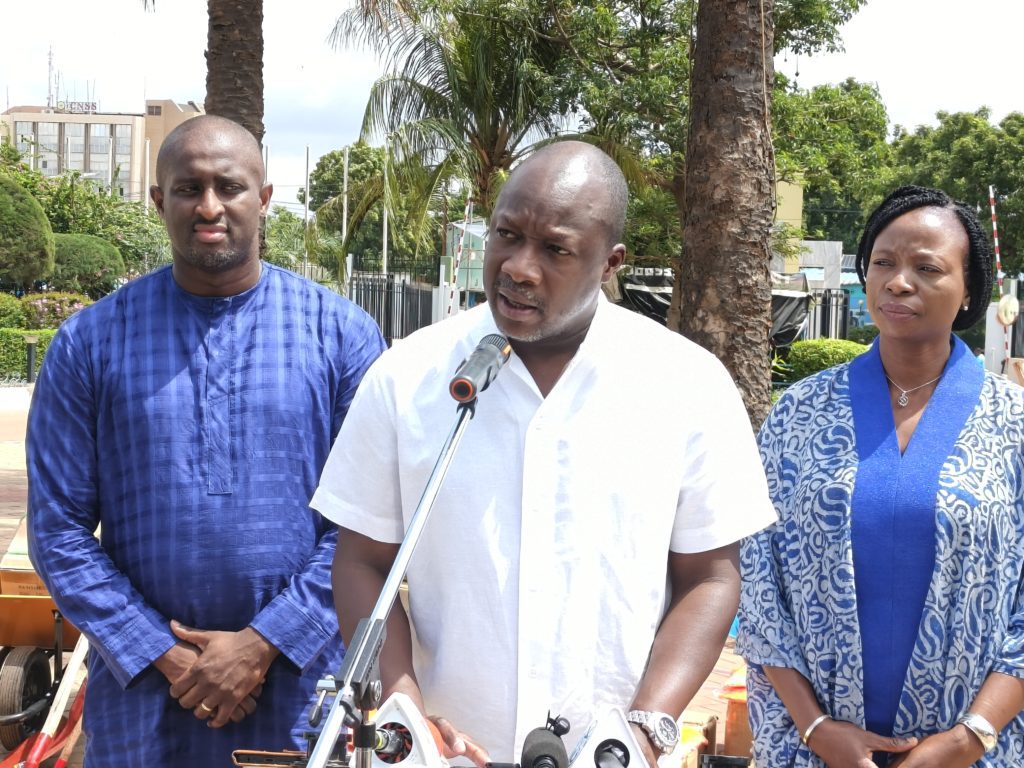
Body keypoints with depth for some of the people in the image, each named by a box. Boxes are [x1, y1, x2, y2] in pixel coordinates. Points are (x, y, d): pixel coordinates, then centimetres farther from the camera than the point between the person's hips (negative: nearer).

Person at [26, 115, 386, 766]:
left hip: (300, 681, 0)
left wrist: (264, 643, -11)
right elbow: (60, 528, -2)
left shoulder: (343, 335, -2)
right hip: (141, 688, 1)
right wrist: (165, 657, -9)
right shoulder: (89, 344, -1)